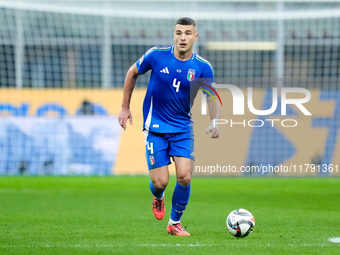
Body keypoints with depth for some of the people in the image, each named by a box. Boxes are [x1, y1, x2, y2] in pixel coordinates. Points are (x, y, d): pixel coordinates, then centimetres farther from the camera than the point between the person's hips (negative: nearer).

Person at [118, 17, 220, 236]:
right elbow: (132, 73, 6)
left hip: (183, 128, 1)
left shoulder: (203, 67, -7)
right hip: (155, 127, -1)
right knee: (160, 182, -6)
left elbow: (212, 97, -4)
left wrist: (214, 123, -24)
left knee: (184, 177, -13)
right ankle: (158, 198, 33)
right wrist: (125, 107, 8)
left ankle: (175, 223, 10)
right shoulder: (156, 55, -10)